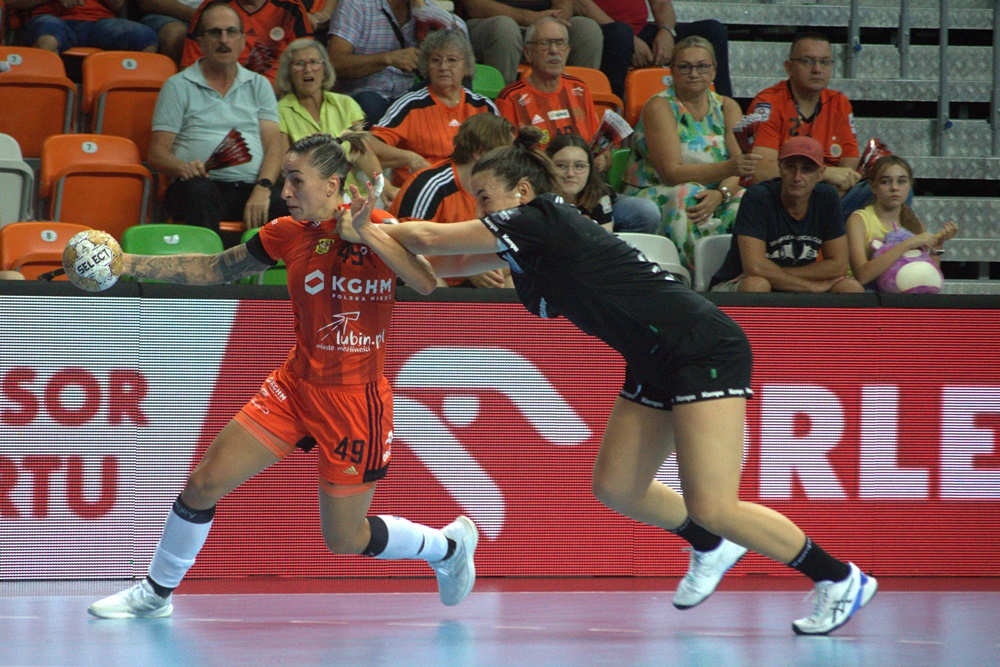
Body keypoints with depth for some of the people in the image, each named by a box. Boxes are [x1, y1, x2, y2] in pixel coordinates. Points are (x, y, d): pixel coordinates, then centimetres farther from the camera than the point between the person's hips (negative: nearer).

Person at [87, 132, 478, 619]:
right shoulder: (288, 234, -1)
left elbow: (428, 283, -26)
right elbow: (215, 269, 10)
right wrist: (129, 264, 3)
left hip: (356, 399, -5)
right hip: (296, 384, 5)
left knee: (344, 540, 4)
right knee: (205, 482, -2)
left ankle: (449, 543, 31)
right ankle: (156, 593, 17)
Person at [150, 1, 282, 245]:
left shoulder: (259, 85, 23)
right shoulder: (178, 86, 14)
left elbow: (273, 146, 12)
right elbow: (158, 152, 7)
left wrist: (263, 188, -10)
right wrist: (183, 167, -18)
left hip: (252, 188, 2)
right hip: (207, 182, -2)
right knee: (197, 191, -39)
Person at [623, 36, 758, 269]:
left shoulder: (727, 108, 8)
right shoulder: (660, 107, -7)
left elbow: (739, 171, -5)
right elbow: (672, 173, -20)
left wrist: (720, 194, -29)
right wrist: (728, 168, -34)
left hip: (711, 200, 4)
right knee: (688, 194, -35)